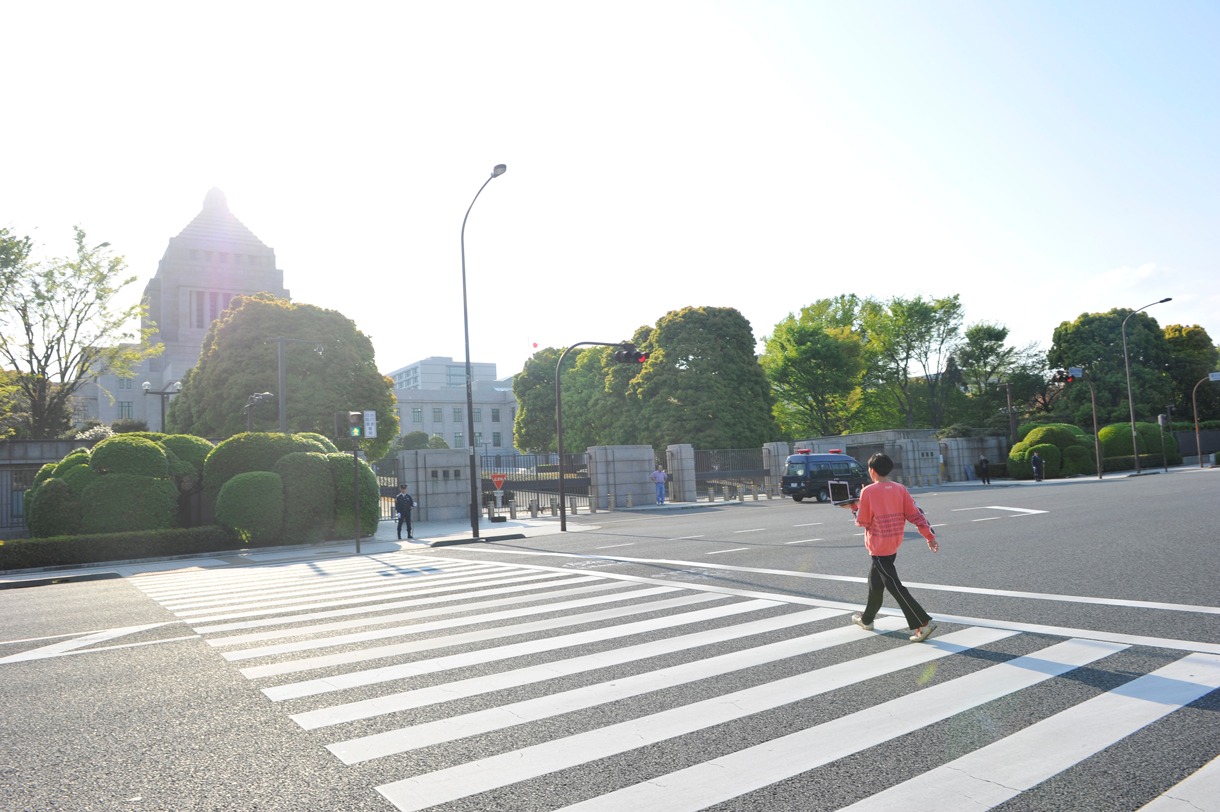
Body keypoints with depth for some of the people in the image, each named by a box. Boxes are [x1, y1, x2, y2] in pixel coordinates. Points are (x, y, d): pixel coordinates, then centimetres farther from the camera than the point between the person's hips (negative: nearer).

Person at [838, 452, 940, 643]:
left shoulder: (868, 491, -14)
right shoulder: (900, 489, 1)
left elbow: (862, 521, -9)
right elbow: (916, 515, -2)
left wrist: (854, 507, 7)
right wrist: (930, 536, 3)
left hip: (879, 546, -7)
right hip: (894, 545, 7)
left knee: (894, 585, -6)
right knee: (875, 579, 22)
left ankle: (923, 623, -14)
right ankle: (867, 619, 36)